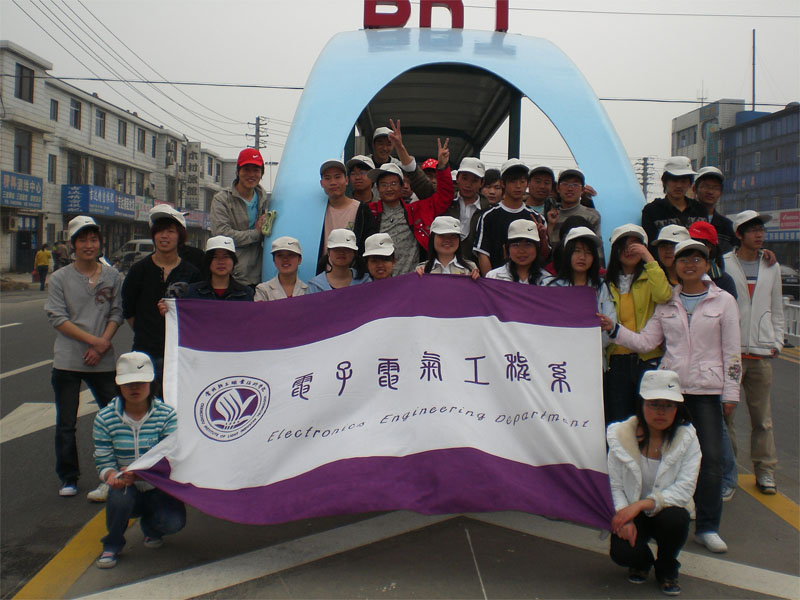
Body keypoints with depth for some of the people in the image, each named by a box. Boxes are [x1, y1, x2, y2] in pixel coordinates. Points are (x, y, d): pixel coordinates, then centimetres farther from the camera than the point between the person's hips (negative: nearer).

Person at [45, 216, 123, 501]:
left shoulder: (112, 276, 6)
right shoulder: (60, 278, 1)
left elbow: (116, 313, 5)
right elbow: (57, 318, -5)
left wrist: (103, 343, -10)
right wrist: (93, 339, -13)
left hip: (103, 361, 1)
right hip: (67, 361, -1)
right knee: (66, 424, 6)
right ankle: (68, 478, 20)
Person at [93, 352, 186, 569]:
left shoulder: (167, 414, -9)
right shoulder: (105, 419, -5)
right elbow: (103, 462, -4)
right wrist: (112, 476, -30)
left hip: (159, 488, 0)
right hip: (126, 489, 1)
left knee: (174, 522, -28)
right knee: (120, 494, -35)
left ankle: (150, 526, 14)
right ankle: (112, 544, -3)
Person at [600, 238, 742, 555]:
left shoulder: (723, 301, 3)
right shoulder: (666, 303, 10)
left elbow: (731, 351, 2)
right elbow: (645, 341, 3)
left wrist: (731, 393, -2)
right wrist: (613, 329, -10)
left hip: (707, 389, -2)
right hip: (670, 386, 2)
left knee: (710, 457, -4)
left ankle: (707, 527, 7)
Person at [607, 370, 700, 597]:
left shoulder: (687, 438, -11)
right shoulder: (621, 435, -10)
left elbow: (684, 489, -18)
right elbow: (614, 486, -6)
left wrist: (642, 504, -29)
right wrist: (625, 518, -24)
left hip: (667, 509, 1)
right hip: (631, 512, 0)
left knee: (675, 518, -35)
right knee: (622, 552, -28)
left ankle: (666, 568, 0)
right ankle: (641, 561, 14)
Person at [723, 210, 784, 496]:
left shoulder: (772, 266, 13)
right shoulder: (723, 264, -2)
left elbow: (777, 309, 17)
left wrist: (777, 342, 8)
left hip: (762, 353, 3)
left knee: (762, 416, 7)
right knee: (725, 412, 1)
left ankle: (765, 470, 16)